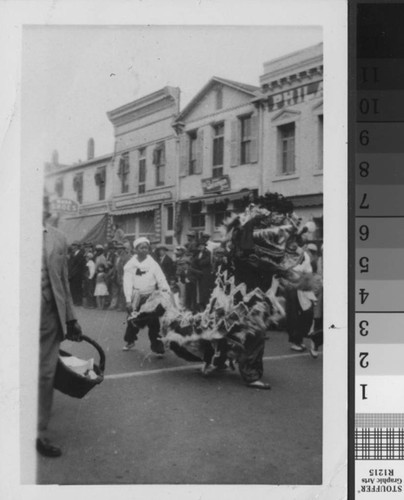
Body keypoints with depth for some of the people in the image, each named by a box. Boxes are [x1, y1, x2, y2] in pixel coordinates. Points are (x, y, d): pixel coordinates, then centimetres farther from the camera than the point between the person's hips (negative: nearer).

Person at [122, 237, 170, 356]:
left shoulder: (153, 263, -1)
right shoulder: (130, 264, 1)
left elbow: (161, 279, -7)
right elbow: (127, 282, -5)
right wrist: (128, 300, -14)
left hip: (150, 297, -1)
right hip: (136, 298, 1)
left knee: (154, 323, -9)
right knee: (133, 321, 12)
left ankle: (158, 348, -3)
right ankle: (130, 341, 37)